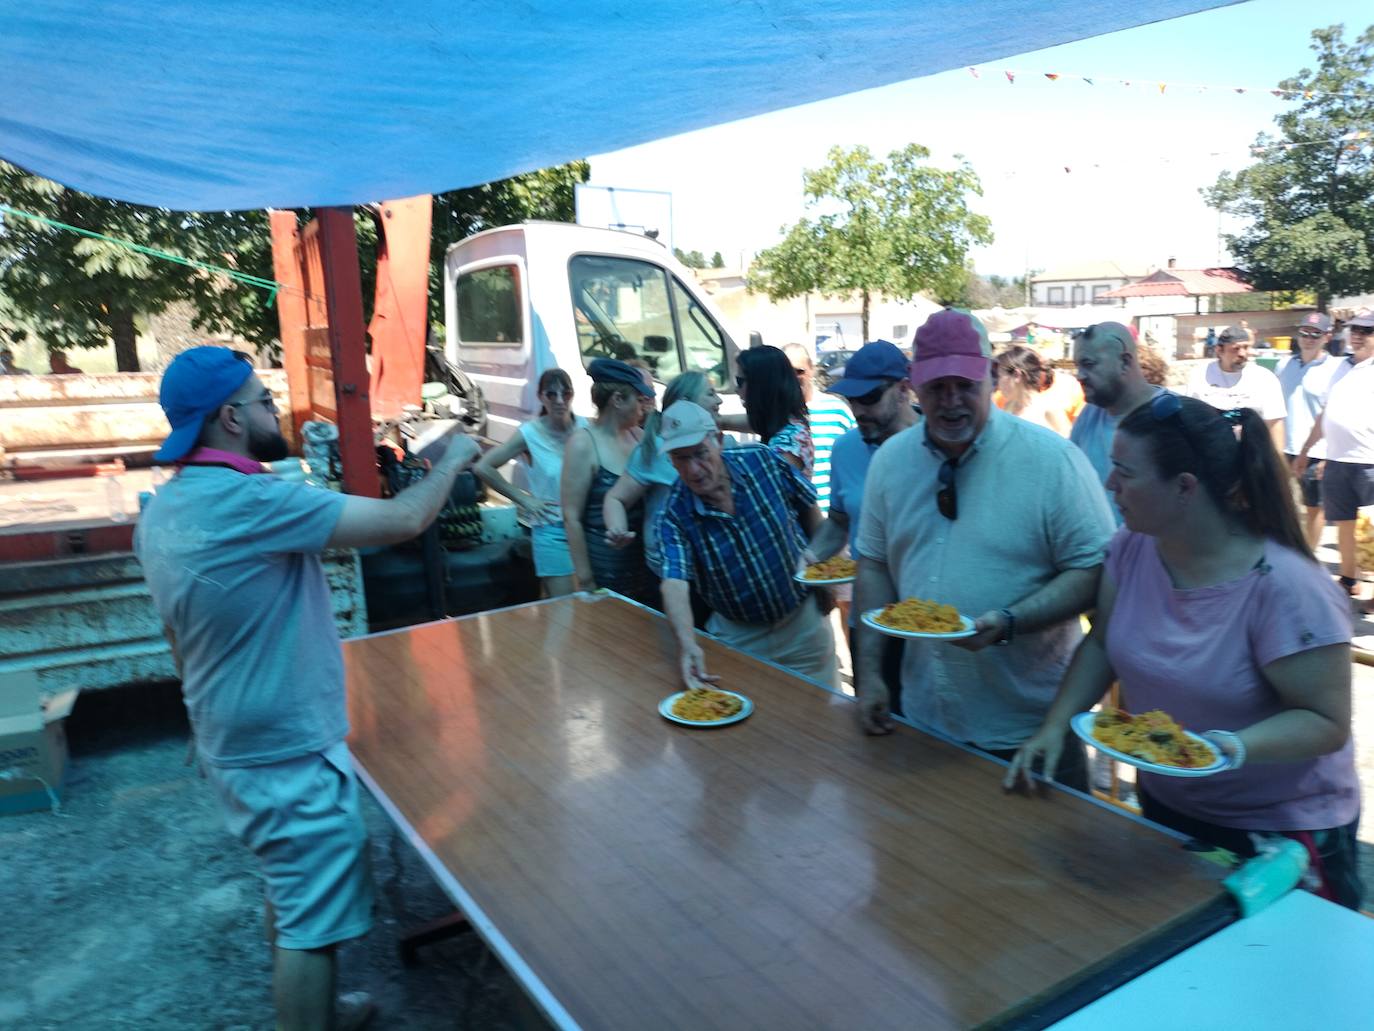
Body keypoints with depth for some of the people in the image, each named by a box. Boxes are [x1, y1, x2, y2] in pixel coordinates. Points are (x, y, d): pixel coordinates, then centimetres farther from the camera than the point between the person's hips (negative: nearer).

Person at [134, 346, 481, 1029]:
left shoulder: (163, 509, 4)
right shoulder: (248, 500, -25)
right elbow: (402, 521, -25)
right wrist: (451, 462, -7)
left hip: (234, 743, 10)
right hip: (286, 751, -10)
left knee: (291, 893, 24)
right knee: (312, 921, 4)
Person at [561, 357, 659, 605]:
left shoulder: (637, 435, 4)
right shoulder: (584, 443, -14)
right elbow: (572, 517, -14)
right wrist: (585, 580, -15)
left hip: (645, 561, 6)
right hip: (606, 569, -6)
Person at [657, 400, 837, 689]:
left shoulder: (763, 460, -16)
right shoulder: (675, 515, -19)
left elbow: (810, 508, 1)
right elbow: (675, 583, -31)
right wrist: (687, 643, -47)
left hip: (804, 620, 1)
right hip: (737, 635, -1)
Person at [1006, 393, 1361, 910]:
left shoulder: (1286, 587, -28)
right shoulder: (1132, 545, -11)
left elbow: (1327, 722, -21)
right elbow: (1101, 643, 0)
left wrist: (1231, 747, -37)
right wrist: (1055, 725, -10)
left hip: (1280, 834, -5)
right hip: (1165, 809, 5)